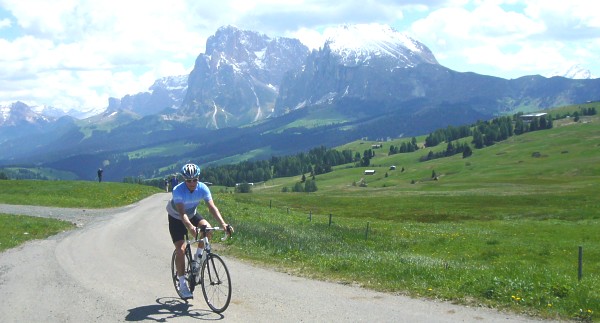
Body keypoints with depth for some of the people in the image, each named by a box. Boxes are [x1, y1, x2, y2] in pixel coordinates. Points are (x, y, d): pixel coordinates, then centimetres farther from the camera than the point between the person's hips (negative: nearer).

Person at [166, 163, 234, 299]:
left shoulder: (203, 188, -23)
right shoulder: (178, 190, -33)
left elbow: (212, 207, -30)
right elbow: (181, 213, -42)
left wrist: (223, 223, -44)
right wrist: (190, 227, -60)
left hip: (192, 214, 3)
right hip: (176, 218, -3)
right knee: (181, 249, -15)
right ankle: (182, 284, -5)